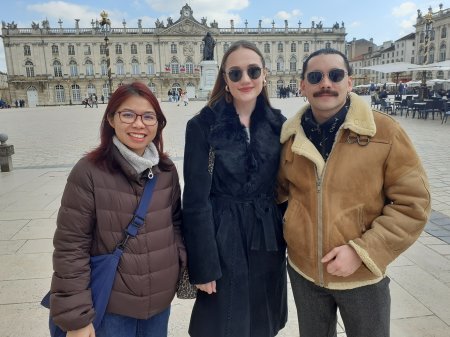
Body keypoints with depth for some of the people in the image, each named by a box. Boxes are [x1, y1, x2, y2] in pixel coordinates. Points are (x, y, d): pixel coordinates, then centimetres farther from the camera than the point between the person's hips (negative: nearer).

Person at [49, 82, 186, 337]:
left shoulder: (166, 170, -2)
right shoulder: (88, 172, -16)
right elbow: (70, 247, -14)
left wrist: (183, 264, -4)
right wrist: (76, 316, -12)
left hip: (162, 299, 4)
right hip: (111, 306, -4)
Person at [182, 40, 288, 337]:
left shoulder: (278, 123, 2)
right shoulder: (203, 125, -11)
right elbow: (196, 201, -12)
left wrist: (290, 242, 7)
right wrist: (203, 265, -11)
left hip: (268, 240, 4)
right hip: (223, 241, -3)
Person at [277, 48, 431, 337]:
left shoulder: (384, 131, -14)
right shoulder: (290, 136, -4)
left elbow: (412, 202, -12)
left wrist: (362, 251, -18)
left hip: (363, 276, -2)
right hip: (302, 270, 3)